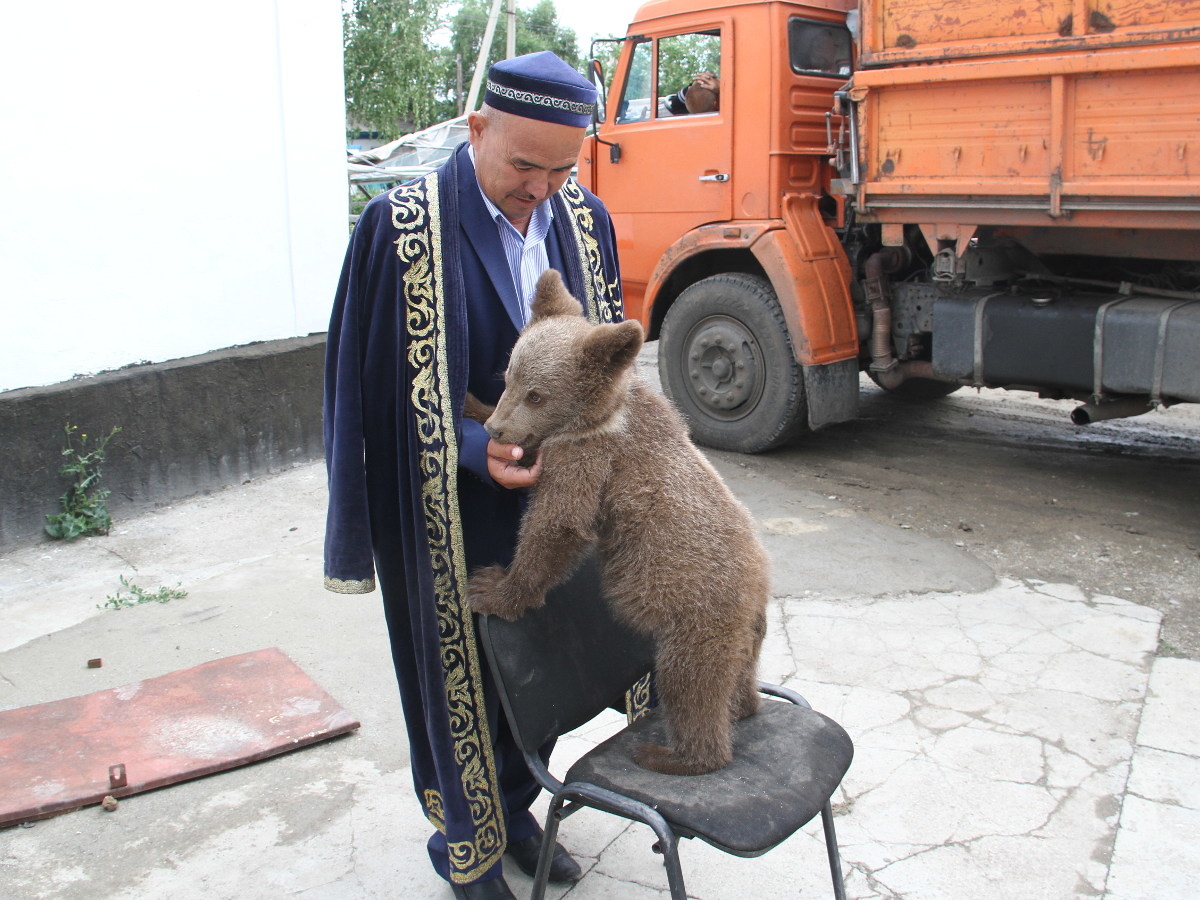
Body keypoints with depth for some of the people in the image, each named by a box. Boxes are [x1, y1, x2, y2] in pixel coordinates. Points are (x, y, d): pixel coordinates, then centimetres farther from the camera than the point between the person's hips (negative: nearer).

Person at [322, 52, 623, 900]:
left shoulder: (584, 218, 0)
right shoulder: (404, 226, -16)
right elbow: (379, 385, -12)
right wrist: (474, 447, -23)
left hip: (553, 490, 5)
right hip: (452, 509, -5)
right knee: (460, 664, 10)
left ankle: (514, 810, 41)